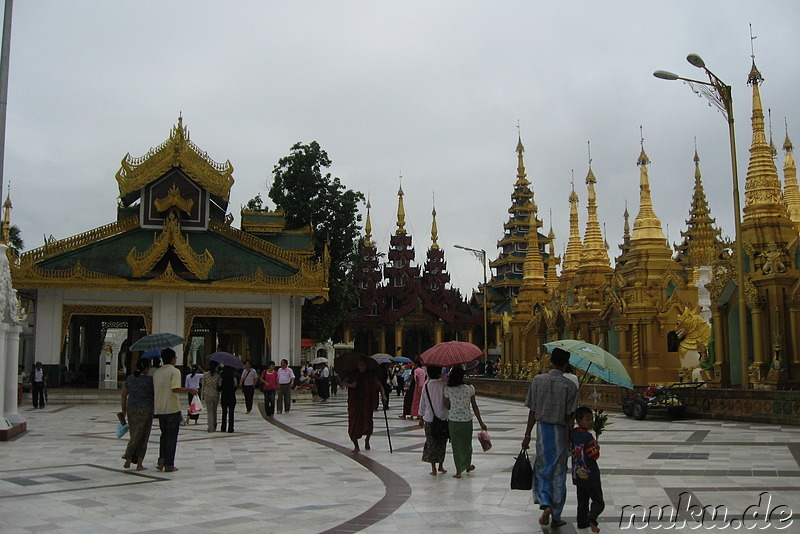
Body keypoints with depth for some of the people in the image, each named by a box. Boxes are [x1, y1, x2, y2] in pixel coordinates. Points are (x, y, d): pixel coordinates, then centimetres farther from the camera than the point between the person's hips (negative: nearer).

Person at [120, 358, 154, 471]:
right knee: (142, 437, 5)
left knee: (134, 436, 16)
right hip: (145, 410, -4)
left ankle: (128, 461, 11)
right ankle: (139, 464, 7)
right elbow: (155, 396, -3)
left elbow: (124, 396, 7)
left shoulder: (129, 379, 3)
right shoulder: (150, 380, -9)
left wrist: (123, 411, 15)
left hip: (131, 410, 4)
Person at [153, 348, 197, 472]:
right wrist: (189, 390, -12)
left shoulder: (157, 372, 10)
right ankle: (169, 465, 4)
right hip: (172, 408, -6)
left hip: (159, 409, 6)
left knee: (164, 434, 21)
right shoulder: (174, 371, -10)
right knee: (172, 437, 2)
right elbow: (175, 389, -23)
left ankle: (161, 461, 11)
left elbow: (154, 389, 14)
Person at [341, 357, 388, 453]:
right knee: (354, 422, -4)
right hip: (354, 403, 1)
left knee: (367, 421, -5)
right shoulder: (353, 374, 3)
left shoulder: (371, 375, 2)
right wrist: (350, 385, -15)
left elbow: (379, 385, 7)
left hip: (367, 403, -1)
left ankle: (367, 439, 28)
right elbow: (343, 382, 5)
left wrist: (383, 395, -8)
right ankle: (356, 446, 8)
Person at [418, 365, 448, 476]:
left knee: (431, 442, 8)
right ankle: (441, 466, 22)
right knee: (442, 442, 13)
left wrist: (421, 418, 13)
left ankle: (433, 468, 7)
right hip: (442, 417, -1)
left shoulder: (426, 386, -2)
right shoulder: (443, 385, -10)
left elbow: (422, 403, 5)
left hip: (429, 418, 1)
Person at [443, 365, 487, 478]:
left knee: (456, 445, 11)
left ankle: (458, 471, 13)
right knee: (467, 443, 20)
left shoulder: (447, 390, -9)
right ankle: (468, 466, 38)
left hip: (453, 420, 0)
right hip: (467, 420, 0)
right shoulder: (469, 388, -11)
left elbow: (447, 407, 2)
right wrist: (481, 422, 4)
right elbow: (474, 407, -5)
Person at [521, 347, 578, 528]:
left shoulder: (537, 380, -4)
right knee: (558, 474, 9)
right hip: (560, 432, -1)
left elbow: (532, 412, -2)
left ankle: (545, 503, -8)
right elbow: (569, 417, -9)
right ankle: (556, 516, 16)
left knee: (542, 469, 14)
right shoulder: (569, 386, -9)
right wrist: (571, 440, 2)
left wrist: (528, 435, 6)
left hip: (542, 429, 1)